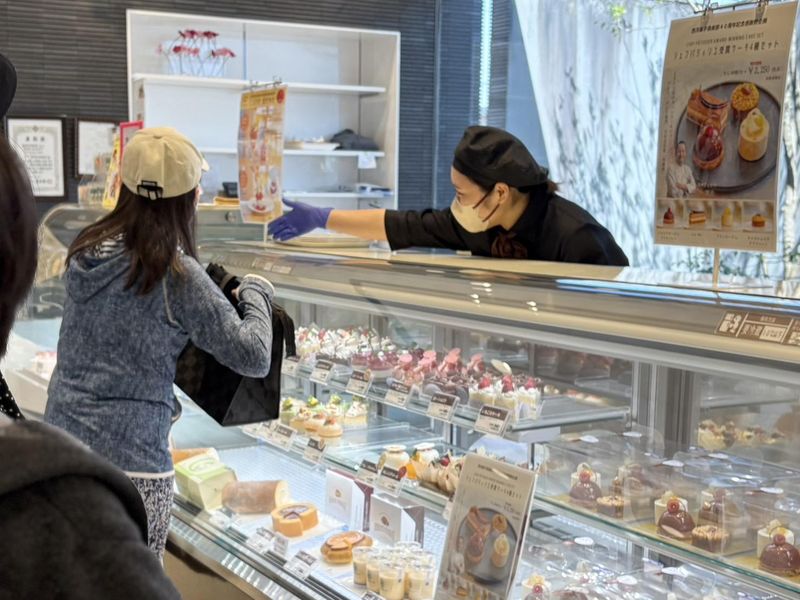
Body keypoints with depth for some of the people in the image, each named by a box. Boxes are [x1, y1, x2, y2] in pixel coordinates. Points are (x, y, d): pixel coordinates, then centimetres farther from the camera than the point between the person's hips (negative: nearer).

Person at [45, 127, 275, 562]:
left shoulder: (85, 249, 1)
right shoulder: (176, 274, -16)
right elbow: (254, 358, -14)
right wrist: (256, 293, 4)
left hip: (61, 440, 6)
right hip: (129, 459, -6)